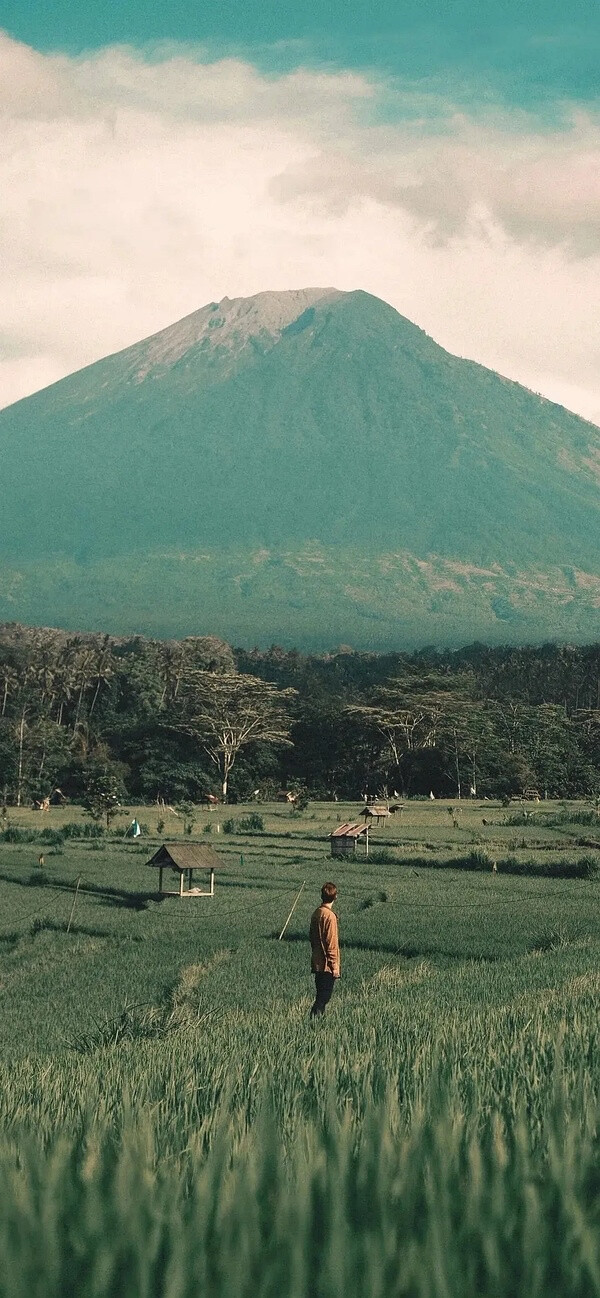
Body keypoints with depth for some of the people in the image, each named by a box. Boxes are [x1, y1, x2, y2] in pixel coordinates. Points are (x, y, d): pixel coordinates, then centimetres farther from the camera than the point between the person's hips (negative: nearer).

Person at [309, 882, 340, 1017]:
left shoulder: (316, 913, 8)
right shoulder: (329, 916, -17)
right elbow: (331, 943, -18)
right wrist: (334, 965, -13)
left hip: (317, 963, 8)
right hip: (327, 965, -8)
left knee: (320, 995, 14)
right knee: (325, 996, -6)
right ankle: (315, 1016, -15)